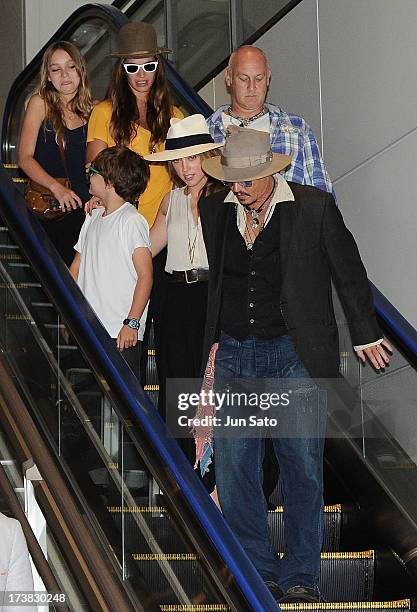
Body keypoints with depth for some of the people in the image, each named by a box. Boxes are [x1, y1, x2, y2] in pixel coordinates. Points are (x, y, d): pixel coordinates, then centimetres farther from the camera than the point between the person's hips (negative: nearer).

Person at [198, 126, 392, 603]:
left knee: (302, 467, -1)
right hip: (233, 353, 4)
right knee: (233, 469, 3)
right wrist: (214, 341, 19)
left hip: (294, 353, -3)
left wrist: (365, 335, 12)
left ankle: (299, 576, 10)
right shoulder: (215, 210, 6)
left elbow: (349, 273, 5)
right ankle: (256, 573, 15)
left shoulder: (314, 207, -4)